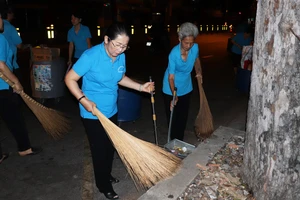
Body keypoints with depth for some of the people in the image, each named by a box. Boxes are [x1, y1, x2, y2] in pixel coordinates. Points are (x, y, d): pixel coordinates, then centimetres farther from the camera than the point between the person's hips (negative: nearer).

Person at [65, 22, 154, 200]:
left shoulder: (121, 56, -5)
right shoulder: (91, 56, -24)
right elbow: (70, 79, -18)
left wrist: (141, 87, 1)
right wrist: (83, 100, -29)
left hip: (111, 110, 6)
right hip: (93, 113, -6)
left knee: (110, 146, 21)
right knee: (100, 149, 7)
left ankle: (107, 175, 46)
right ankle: (104, 185, 30)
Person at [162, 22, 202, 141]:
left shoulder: (195, 48, -16)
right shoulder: (174, 54, -29)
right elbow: (171, 77, -26)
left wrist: (199, 71, -3)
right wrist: (174, 96, -32)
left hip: (186, 88, 5)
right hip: (171, 90, -5)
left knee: (183, 117, 15)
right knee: (173, 117, 4)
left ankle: (180, 141, 31)